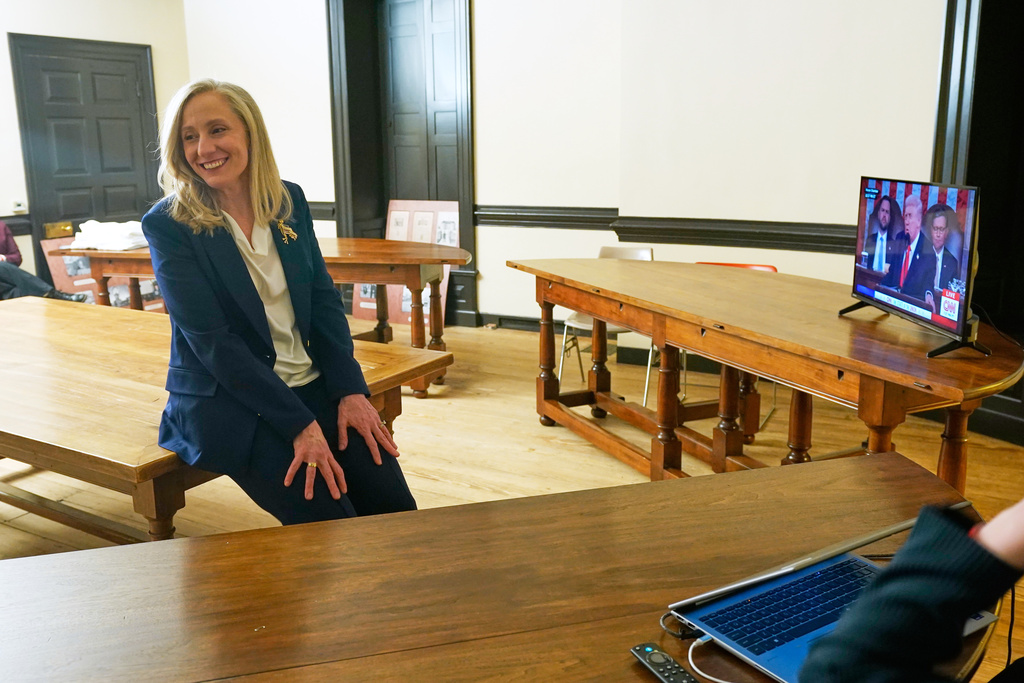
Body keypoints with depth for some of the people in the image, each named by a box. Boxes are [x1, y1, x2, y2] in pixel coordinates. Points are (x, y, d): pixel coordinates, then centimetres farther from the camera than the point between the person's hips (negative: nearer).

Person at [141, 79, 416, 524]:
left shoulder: (290, 201, 5)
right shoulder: (168, 224, -9)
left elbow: (324, 300, 7)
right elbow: (212, 340, -14)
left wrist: (350, 390, -8)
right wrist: (298, 424, -20)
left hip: (310, 385, 4)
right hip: (223, 402, -4)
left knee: (393, 505, -11)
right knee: (326, 516, -21)